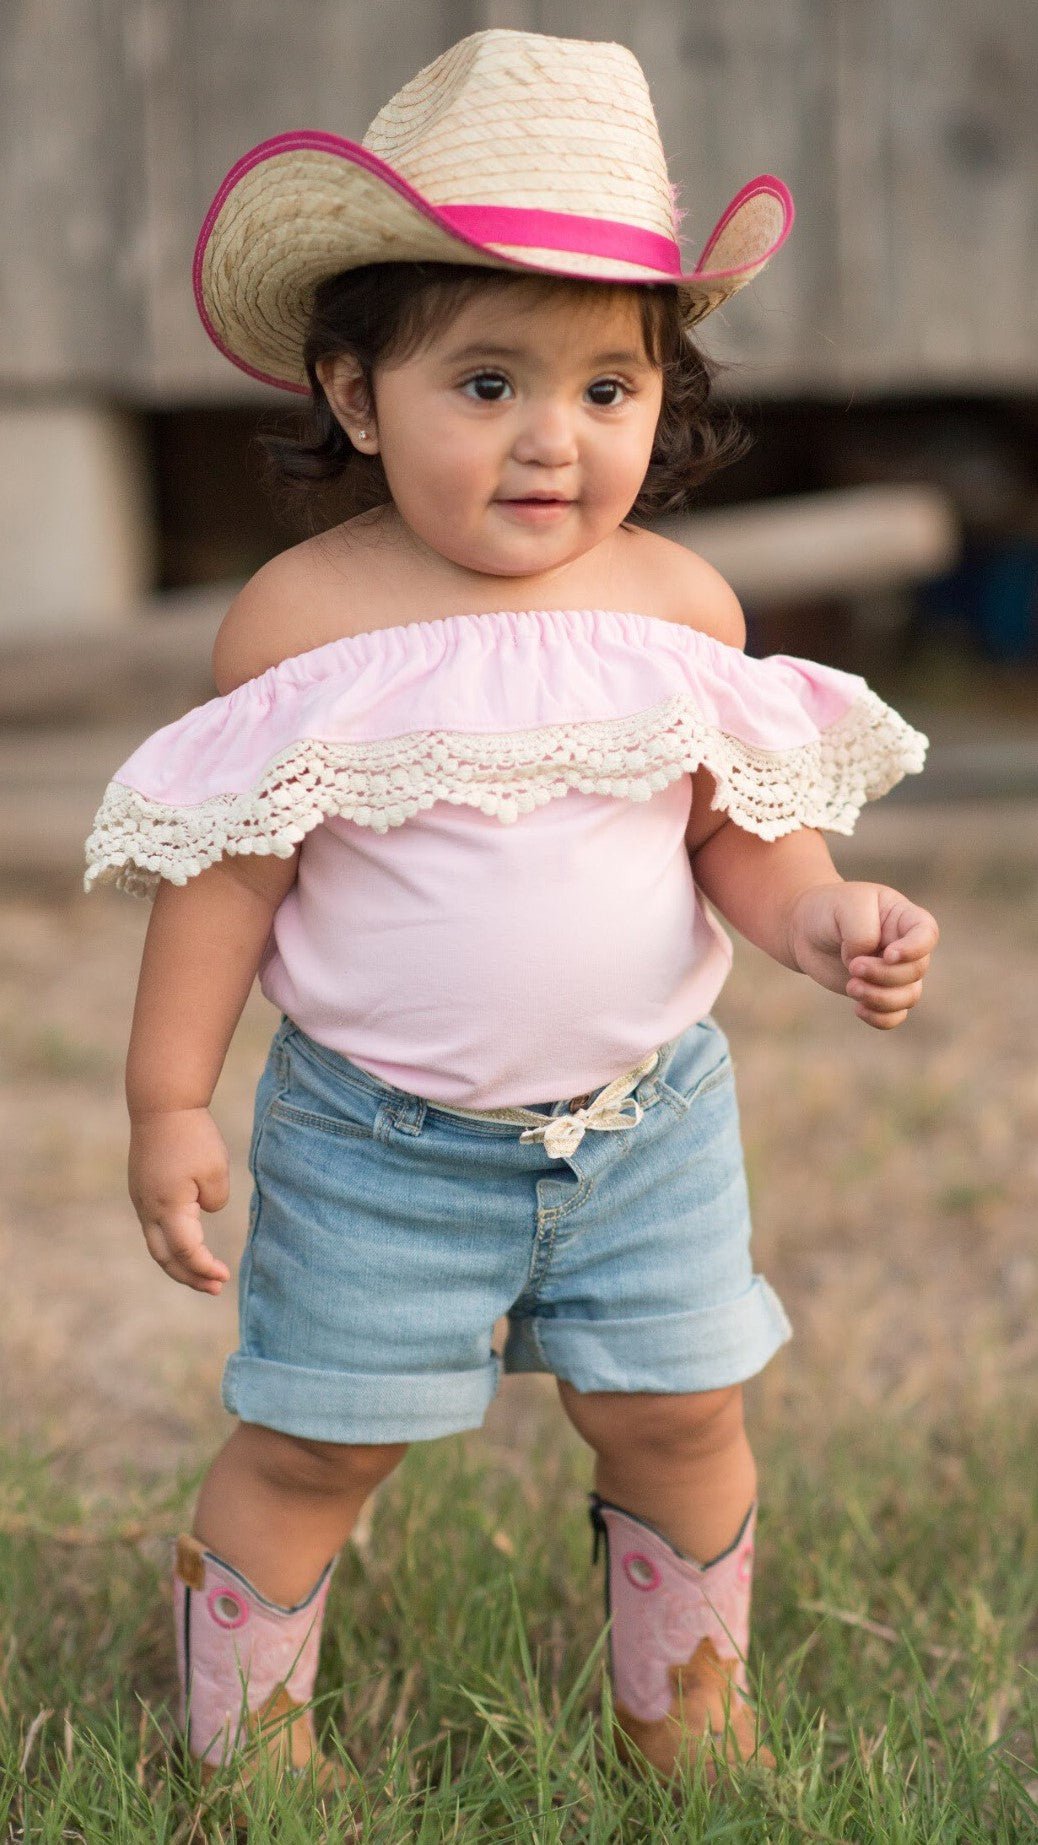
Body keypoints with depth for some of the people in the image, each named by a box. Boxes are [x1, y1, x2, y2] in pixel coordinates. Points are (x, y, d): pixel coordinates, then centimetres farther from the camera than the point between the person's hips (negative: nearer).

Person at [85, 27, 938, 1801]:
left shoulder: (679, 606, -6)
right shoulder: (303, 621, -14)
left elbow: (740, 826, 3)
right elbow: (228, 867, -8)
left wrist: (820, 916, -18)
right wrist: (169, 1101, -7)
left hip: (645, 1117, 3)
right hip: (380, 1140, -2)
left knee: (682, 1416, 13)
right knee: (311, 1445, 9)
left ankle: (685, 1705, 38)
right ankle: (244, 1735, 32)